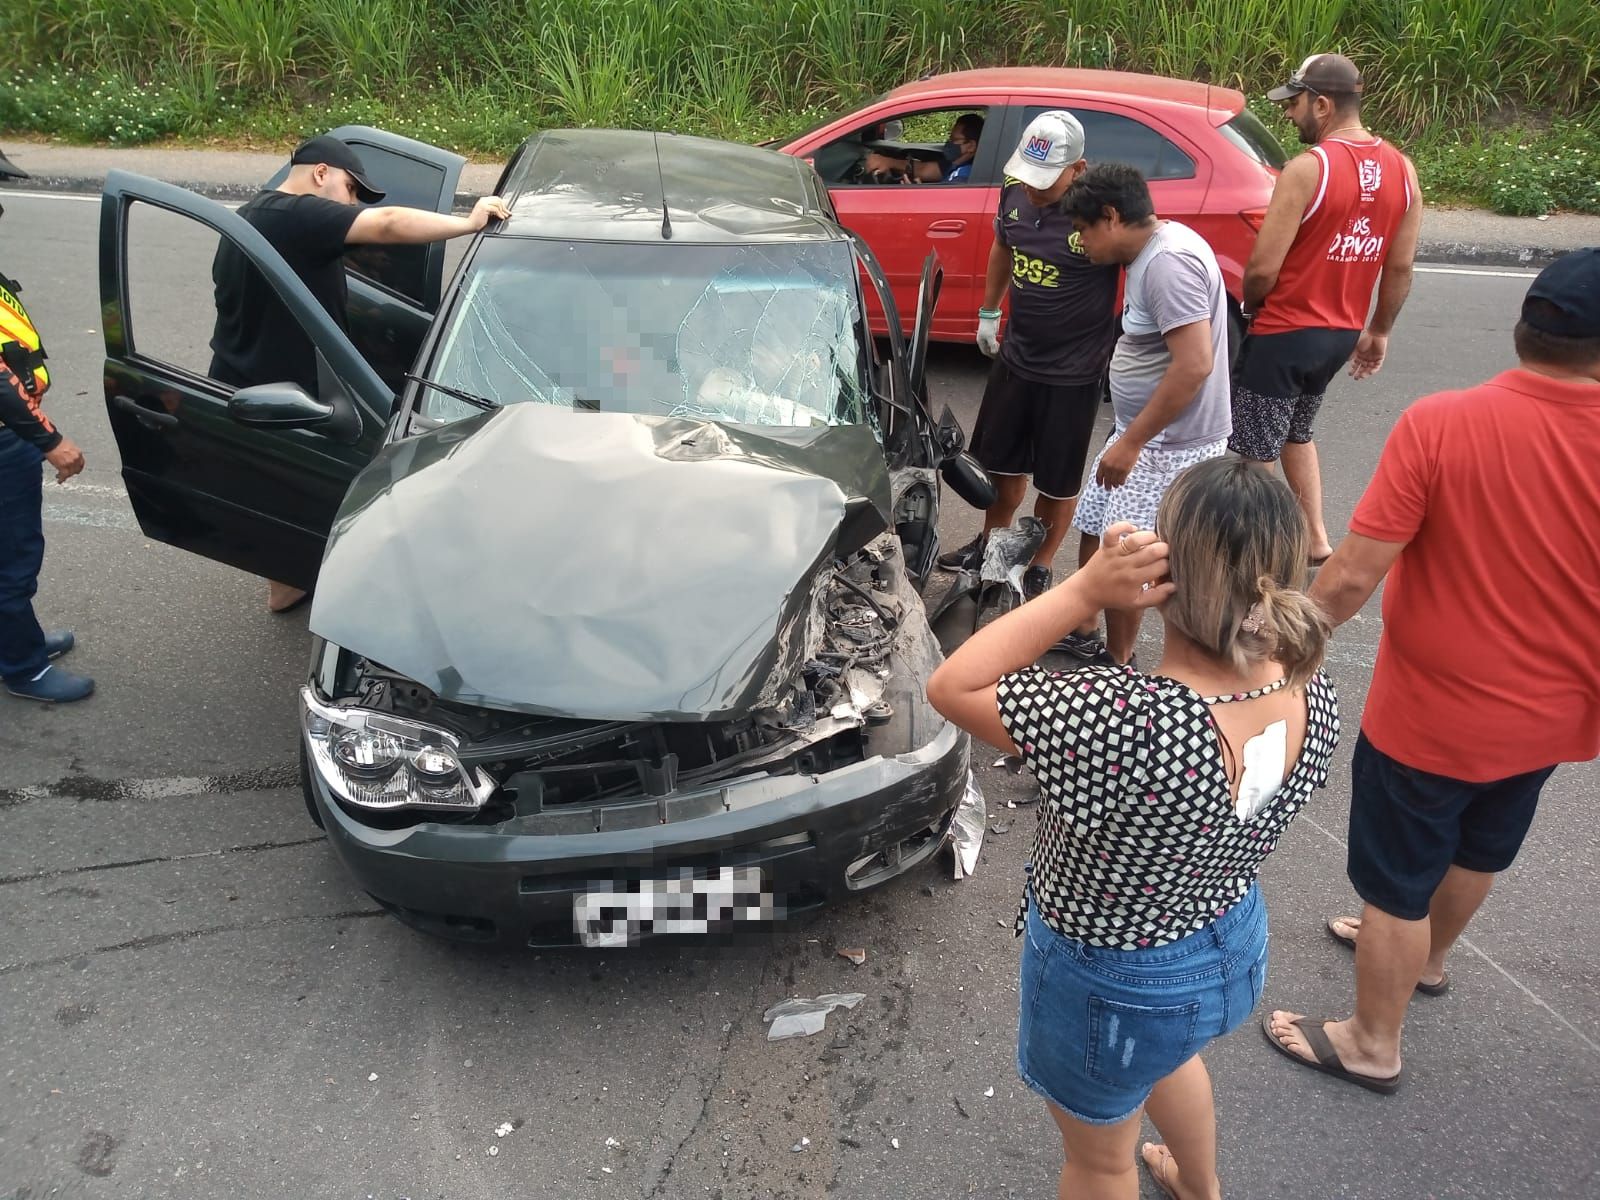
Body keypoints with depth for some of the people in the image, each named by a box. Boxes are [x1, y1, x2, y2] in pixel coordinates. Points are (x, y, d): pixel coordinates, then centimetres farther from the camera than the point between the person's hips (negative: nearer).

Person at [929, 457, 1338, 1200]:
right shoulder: (1312, 693, -21)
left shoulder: (1132, 723, -43)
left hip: (1110, 985, -7)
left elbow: (952, 687, -32)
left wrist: (1086, 588, -33)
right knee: (1167, 1053, 40)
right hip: (1234, 949, 7)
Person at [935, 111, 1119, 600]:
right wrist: (989, 311, 22)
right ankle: (990, 543, 44)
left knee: (1057, 481, 10)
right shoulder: (1015, 189, -6)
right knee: (1003, 461, 22)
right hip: (1015, 355, 6)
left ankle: (1039, 568, 30)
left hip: (1073, 372, -6)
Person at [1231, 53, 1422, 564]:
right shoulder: (1402, 169, 2)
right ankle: (1316, 541, 30)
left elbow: (1263, 267, -20)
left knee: (1254, 452, 5)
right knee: (1295, 431, 27)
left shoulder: (1308, 168, -19)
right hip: (1341, 334, 8)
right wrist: (1378, 331, 19)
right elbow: (1400, 268, 7)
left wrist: (1249, 304, 1)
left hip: (1284, 333, -8)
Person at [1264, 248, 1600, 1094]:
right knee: (1477, 853, 29)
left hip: (1430, 714, -4)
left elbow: (1354, 574, -23)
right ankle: (1424, 957, 56)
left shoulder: (1438, 423, -24)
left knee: (1396, 883, 14)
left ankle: (1372, 1046, 32)